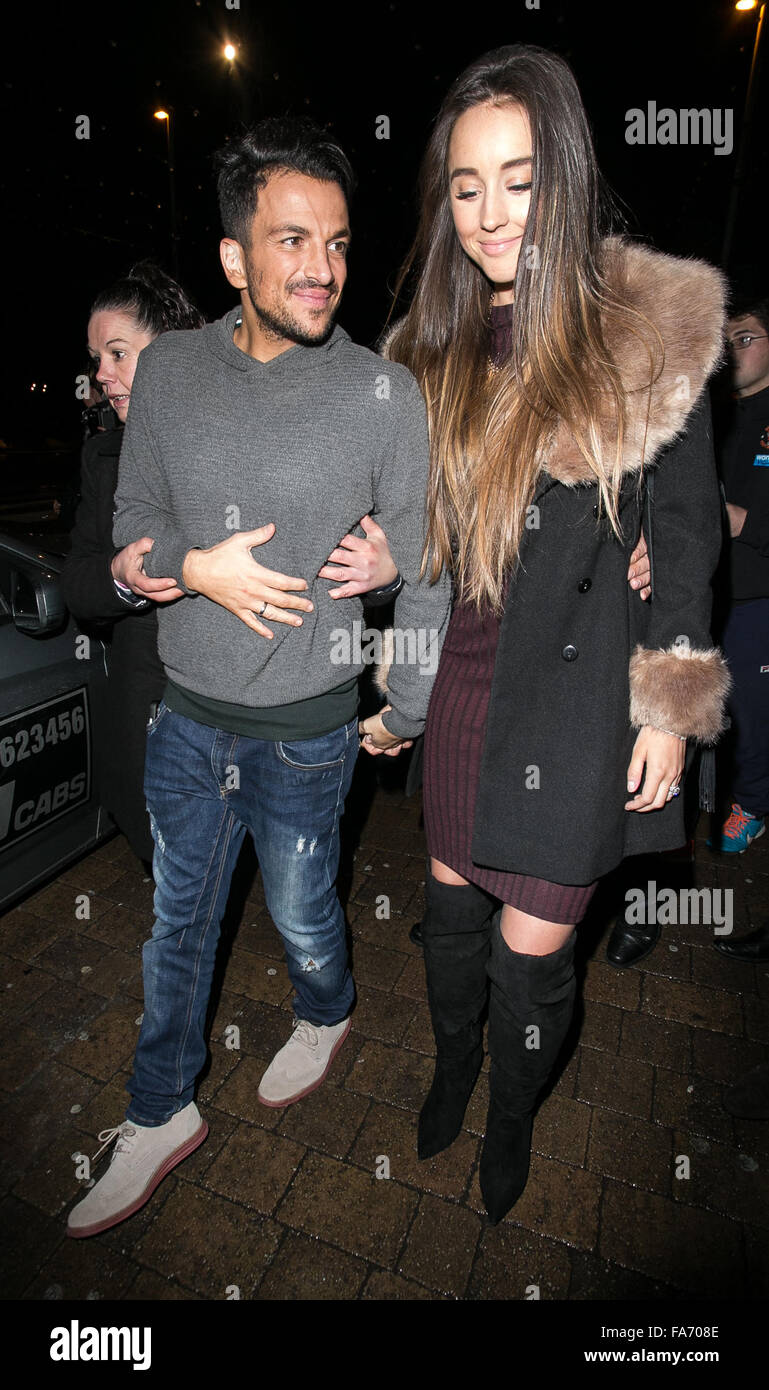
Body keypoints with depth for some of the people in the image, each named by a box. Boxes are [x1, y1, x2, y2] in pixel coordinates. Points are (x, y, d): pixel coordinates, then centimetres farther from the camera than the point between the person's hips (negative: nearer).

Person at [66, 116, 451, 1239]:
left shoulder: (385, 395, -10)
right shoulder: (169, 369, 0)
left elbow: (422, 570, -4)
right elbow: (133, 519, 8)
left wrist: (408, 713, 2)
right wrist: (198, 567, -14)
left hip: (308, 724, -3)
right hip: (188, 712, 4)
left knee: (299, 913, 17)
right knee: (178, 921, 17)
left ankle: (326, 1016, 54)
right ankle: (163, 1116, 43)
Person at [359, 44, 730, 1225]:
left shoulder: (650, 328, -4)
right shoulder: (434, 343, 8)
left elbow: (689, 527, -2)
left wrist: (672, 705, -6)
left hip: (578, 686, -3)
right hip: (458, 677, 4)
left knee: (532, 943, 6)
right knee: (453, 898, 18)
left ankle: (513, 1120, 40)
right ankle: (451, 1071, 49)